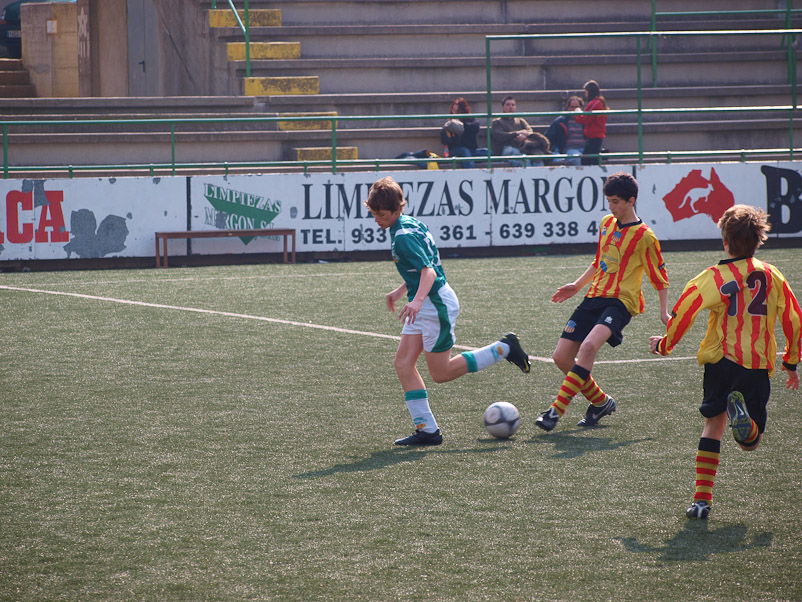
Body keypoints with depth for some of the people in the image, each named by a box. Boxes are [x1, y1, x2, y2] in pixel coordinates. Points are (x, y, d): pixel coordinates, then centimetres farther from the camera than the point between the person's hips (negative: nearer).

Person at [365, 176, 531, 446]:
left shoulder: (404, 236, -21)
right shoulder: (411, 223, 9)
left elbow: (428, 271, -31)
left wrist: (417, 300, -46)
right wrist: (401, 291, 28)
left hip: (437, 304, -10)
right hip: (425, 305, 10)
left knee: (440, 373, 1)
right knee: (403, 363, 2)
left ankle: (503, 349, 9)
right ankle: (426, 429, 0)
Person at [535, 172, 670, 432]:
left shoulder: (644, 236, -6)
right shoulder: (607, 223, 14)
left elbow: (660, 276, 0)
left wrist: (664, 311, -5)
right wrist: (577, 285, 24)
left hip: (620, 302, -8)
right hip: (595, 297, 8)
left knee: (589, 346, -32)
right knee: (561, 357, -1)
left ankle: (556, 410, -34)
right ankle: (601, 402, 19)